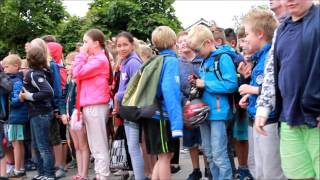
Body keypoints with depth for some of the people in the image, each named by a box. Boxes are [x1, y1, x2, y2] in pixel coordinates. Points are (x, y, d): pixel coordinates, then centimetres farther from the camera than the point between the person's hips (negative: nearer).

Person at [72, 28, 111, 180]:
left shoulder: (99, 60, -12)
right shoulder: (94, 59, 18)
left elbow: (78, 73, -15)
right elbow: (79, 74, 16)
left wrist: (81, 54, -6)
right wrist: (84, 56, 10)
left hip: (95, 106, -10)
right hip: (90, 106, 10)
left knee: (99, 147, -5)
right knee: (95, 146, 14)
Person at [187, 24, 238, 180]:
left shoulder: (223, 58, -11)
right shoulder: (204, 61, 13)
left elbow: (231, 84, -22)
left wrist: (205, 84, -17)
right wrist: (197, 82, 3)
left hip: (218, 112, -8)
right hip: (204, 111, 9)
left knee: (219, 154, -4)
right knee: (209, 153, 15)